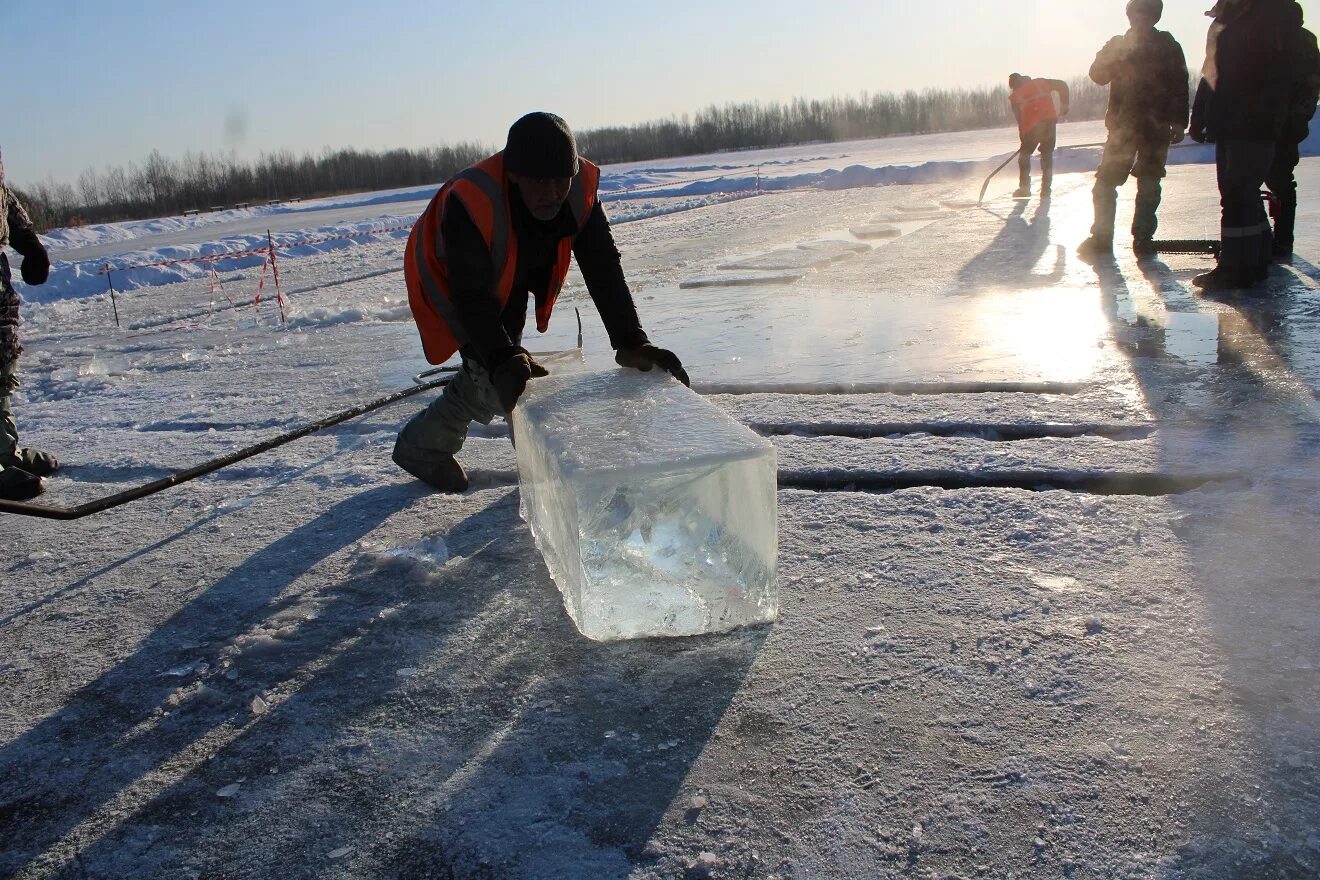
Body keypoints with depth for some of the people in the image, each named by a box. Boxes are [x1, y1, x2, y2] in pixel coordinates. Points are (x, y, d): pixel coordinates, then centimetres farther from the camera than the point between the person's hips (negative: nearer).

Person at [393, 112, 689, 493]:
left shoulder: (581, 186, -29)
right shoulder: (469, 203, -44)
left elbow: (603, 269, -30)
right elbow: (473, 299, -43)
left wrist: (631, 343, -41)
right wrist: (504, 362, -58)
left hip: (509, 283, 6)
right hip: (447, 285, -6)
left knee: (487, 375, 16)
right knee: (495, 379, -15)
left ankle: (418, 446, 37)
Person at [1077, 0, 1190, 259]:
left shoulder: (1167, 46, 5)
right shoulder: (1118, 45, 9)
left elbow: (1180, 86, 2)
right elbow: (1098, 75, 0)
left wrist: (1179, 122, -6)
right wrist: (1114, 53, -16)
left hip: (1156, 127, -1)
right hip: (1122, 125, 1)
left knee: (1149, 185, 3)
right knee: (1105, 182, -5)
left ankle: (1142, 238, 7)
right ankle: (1101, 237, 0)